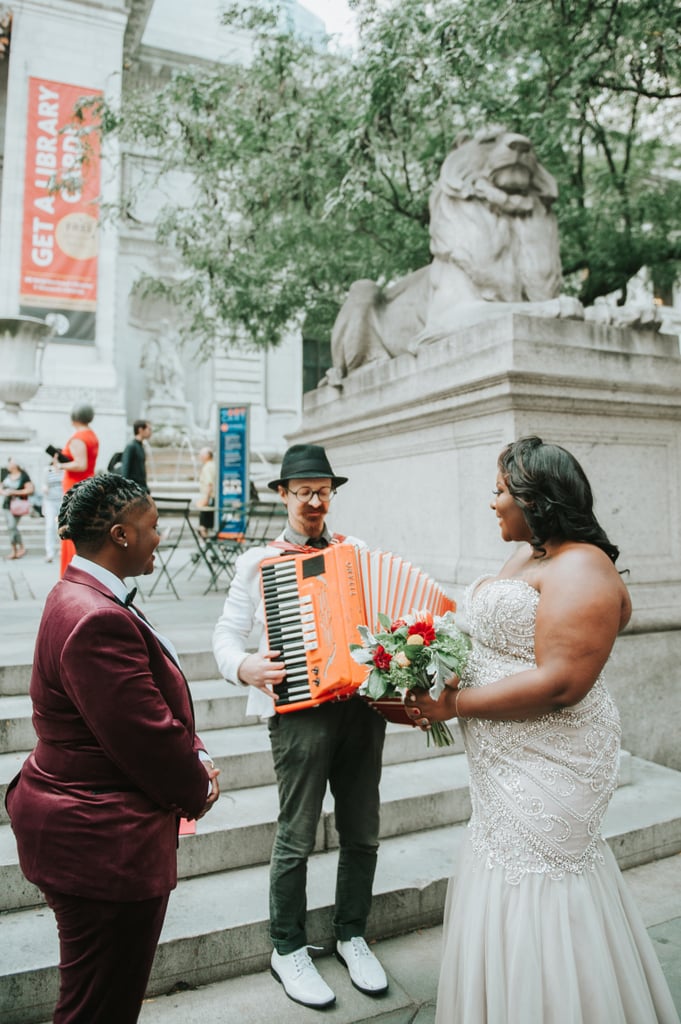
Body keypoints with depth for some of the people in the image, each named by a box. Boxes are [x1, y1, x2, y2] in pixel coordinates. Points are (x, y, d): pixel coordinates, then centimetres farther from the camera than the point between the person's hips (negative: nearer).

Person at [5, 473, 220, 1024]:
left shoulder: (84, 596, 7)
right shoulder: (98, 620, -28)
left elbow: (157, 700, 11)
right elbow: (147, 736, -25)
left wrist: (196, 758, 1)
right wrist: (198, 788, -7)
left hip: (87, 831, 10)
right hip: (104, 847, -10)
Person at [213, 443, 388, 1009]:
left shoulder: (356, 552, 14)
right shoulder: (259, 560, 6)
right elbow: (228, 633, 3)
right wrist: (244, 667, -17)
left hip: (362, 702, 4)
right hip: (300, 707, -3)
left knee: (363, 833, 13)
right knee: (297, 838, 5)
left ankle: (352, 935, 36)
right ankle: (288, 950, 29)